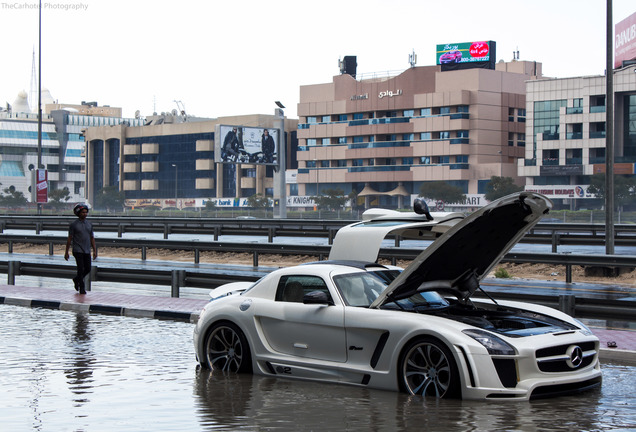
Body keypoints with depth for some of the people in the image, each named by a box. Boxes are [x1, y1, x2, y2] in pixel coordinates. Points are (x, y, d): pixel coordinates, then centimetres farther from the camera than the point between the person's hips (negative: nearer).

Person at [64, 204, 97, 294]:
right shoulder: (74, 224, -3)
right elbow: (69, 238, -2)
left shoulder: (89, 224, 11)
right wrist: (66, 252, -3)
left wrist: (94, 250, 9)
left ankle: (76, 279, 29)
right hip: (78, 251, -5)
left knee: (88, 269, 3)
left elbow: (92, 238, 15)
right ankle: (82, 288, 0)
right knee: (81, 269, -9)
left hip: (87, 251, 5)